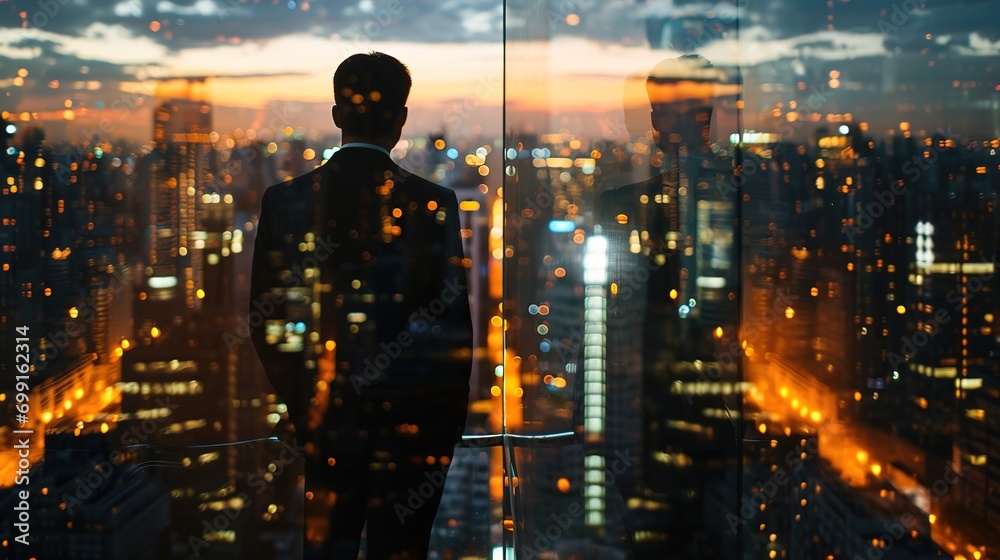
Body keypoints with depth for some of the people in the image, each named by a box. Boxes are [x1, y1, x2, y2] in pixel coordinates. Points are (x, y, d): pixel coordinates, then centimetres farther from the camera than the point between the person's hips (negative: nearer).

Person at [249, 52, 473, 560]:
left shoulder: (285, 200, -2)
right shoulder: (433, 204, -9)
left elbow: (265, 321, 1)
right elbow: (454, 323, -7)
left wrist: (301, 404, 11)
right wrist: (449, 421, 4)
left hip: (324, 420, 2)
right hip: (410, 423, -2)